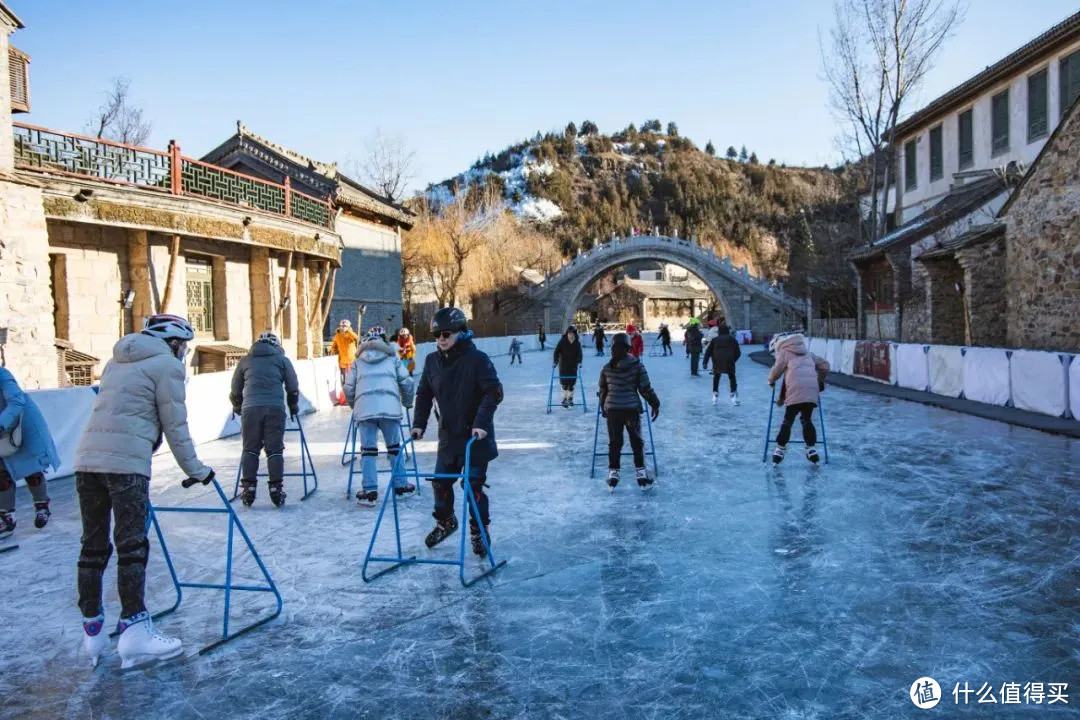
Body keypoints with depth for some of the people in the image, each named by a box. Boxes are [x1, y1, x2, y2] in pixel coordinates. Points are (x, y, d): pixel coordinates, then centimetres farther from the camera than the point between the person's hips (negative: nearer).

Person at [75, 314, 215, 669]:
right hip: (126, 463, -7)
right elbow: (175, 425, -2)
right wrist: (195, 470, 6)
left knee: (93, 546, 11)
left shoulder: (118, 360, 23)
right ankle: (134, 631, -5)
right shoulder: (167, 364, 0)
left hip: (88, 459, 8)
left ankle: (92, 631, 19)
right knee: (131, 546, -5)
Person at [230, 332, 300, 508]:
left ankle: (248, 489, 6)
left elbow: (235, 391, 22)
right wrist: (293, 408, 28)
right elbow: (293, 388, 13)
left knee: (250, 449, 9)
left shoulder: (245, 360, 19)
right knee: (275, 450, 3)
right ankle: (276, 489, 0)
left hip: (250, 408, 1)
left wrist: (238, 408, 39)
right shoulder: (282, 360, 15)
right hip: (275, 409, -1)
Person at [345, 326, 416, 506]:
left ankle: (369, 491, 1)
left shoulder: (358, 361, 19)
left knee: (368, 449, 5)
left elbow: (348, 388, 13)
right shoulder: (392, 357, 16)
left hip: (364, 409, 1)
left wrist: (354, 406, 30)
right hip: (390, 408, 0)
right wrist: (408, 402, 26)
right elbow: (406, 382, 11)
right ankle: (400, 486, 19)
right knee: (394, 447, 13)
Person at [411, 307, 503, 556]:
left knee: (474, 484, -1)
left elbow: (494, 391, -20)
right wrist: (419, 424, 0)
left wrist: (481, 422, -27)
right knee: (440, 481, 11)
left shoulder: (477, 359, -15)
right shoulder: (432, 361, 2)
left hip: (476, 434, -5)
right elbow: (424, 394, 10)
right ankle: (445, 521, 36)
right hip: (448, 434, 5)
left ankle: (480, 531, 17)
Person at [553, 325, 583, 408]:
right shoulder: (562, 342, -8)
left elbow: (579, 353, -3)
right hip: (563, 366, -2)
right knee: (564, 383, -2)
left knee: (572, 383, 2)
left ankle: (570, 398, 19)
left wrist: (579, 362, -20)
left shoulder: (577, 343, -1)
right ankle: (564, 398, 11)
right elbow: (557, 351, -9)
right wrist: (555, 362, -20)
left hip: (573, 366, 2)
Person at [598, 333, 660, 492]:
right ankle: (641, 476, 10)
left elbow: (603, 390, 10)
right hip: (632, 408, -2)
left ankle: (613, 475, 11)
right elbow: (645, 388, -4)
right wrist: (655, 404, 8)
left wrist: (603, 407, 25)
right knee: (637, 442, 9)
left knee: (614, 442, 11)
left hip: (612, 409, 2)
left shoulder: (606, 368, 1)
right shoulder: (636, 365, -6)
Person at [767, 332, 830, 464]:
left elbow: (777, 370, 2)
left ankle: (780, 449, 1)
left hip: (795, 390, -5)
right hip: (812, 390, 5)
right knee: (807, 419, 17)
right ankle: (811, 448, 11)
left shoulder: (784, 352, 10)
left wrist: (771, 381, 21)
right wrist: (820, 381, 39)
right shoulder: (806, 352, 28)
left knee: (788, 420, 2)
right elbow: (824, 365, 29)